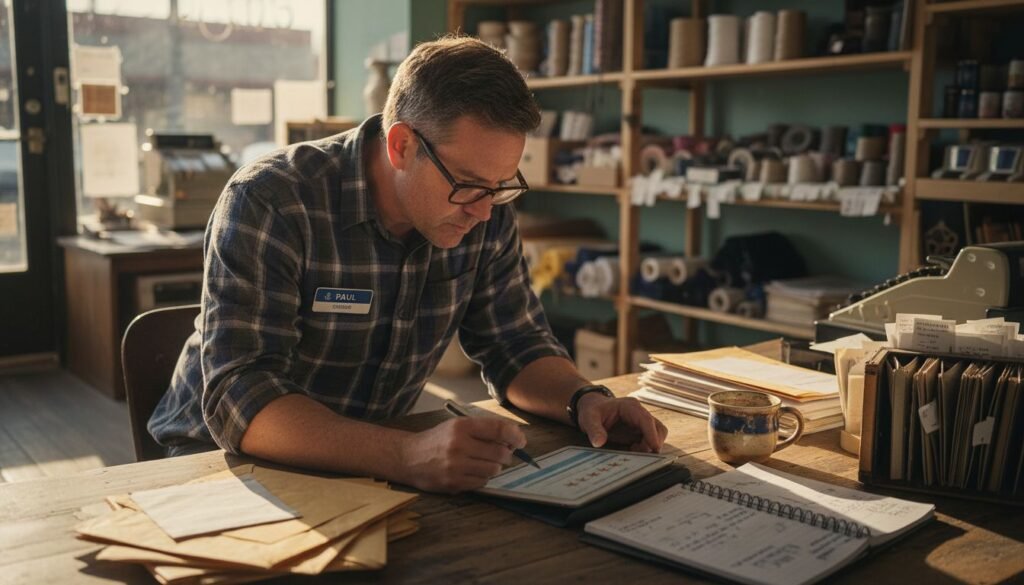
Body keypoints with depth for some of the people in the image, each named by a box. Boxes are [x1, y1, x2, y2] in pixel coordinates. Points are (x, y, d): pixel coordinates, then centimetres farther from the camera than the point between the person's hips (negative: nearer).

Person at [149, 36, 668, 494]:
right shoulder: (269, 204, -24)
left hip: (368, 458, 4)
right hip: (225, 457, -3)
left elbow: (517, 346, 4)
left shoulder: (486, 216, -7)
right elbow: (240, 402, -31)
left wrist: (585, 400, -18)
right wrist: (407, 456, -45)